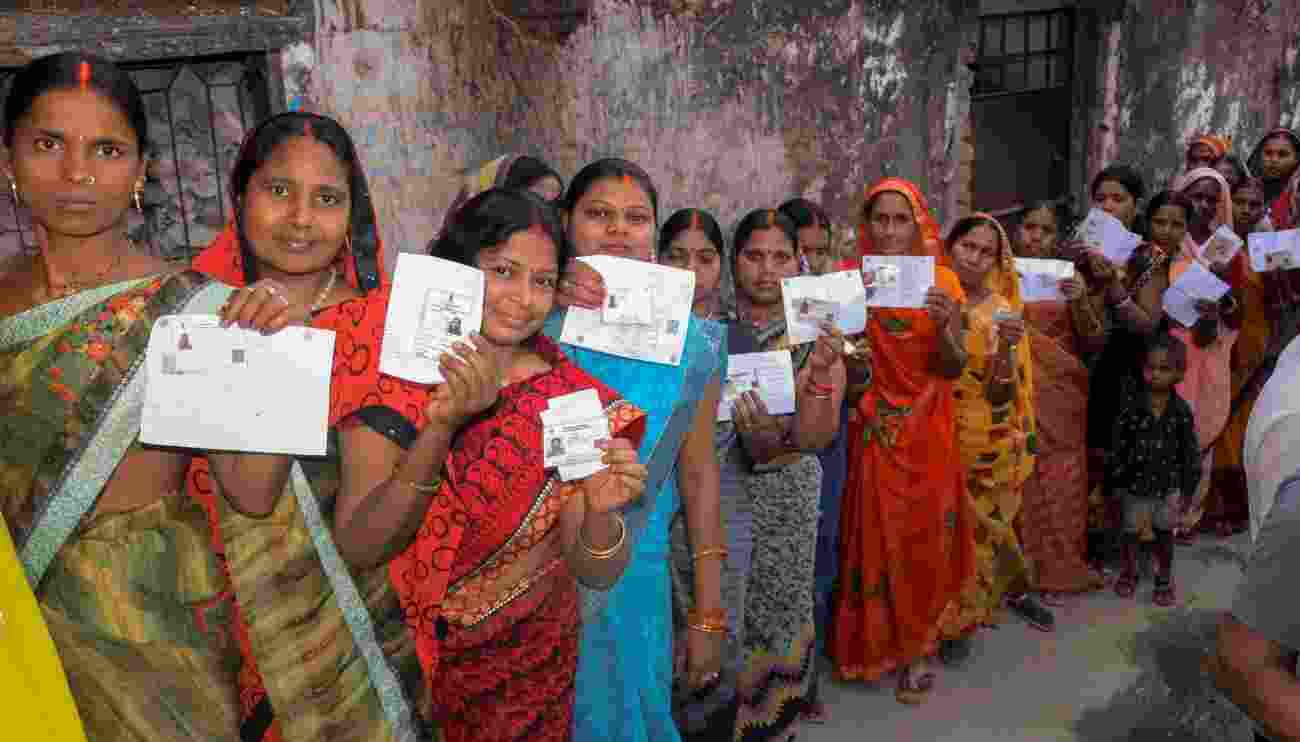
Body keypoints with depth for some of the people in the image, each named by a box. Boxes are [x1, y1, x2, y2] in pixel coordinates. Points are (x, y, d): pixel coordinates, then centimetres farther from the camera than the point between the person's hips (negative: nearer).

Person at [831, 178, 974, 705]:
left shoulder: (941, 280, -3)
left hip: (927, 430, 0)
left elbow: (954, 368, -6)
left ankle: (919, 647, 26)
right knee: (877, 536, 5)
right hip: (873, 428, 0)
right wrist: (849, 365, -22)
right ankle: (880, 641, 26)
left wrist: (944, 326, -25)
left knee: (926, 535, 7)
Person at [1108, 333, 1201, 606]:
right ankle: (1129, 572, 39)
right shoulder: (1131, 406, -16)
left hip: (1168, 485, 1)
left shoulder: (1182, 411, -13)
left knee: (1164, 533, 17)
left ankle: (1164, 578, 38)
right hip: (1135, 484, 0)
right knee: (1132, 532, 16)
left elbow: (1190, 452, -3)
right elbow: (1117, 447, -8)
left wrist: (1187, 489, 0)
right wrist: (1114, 483, -4)